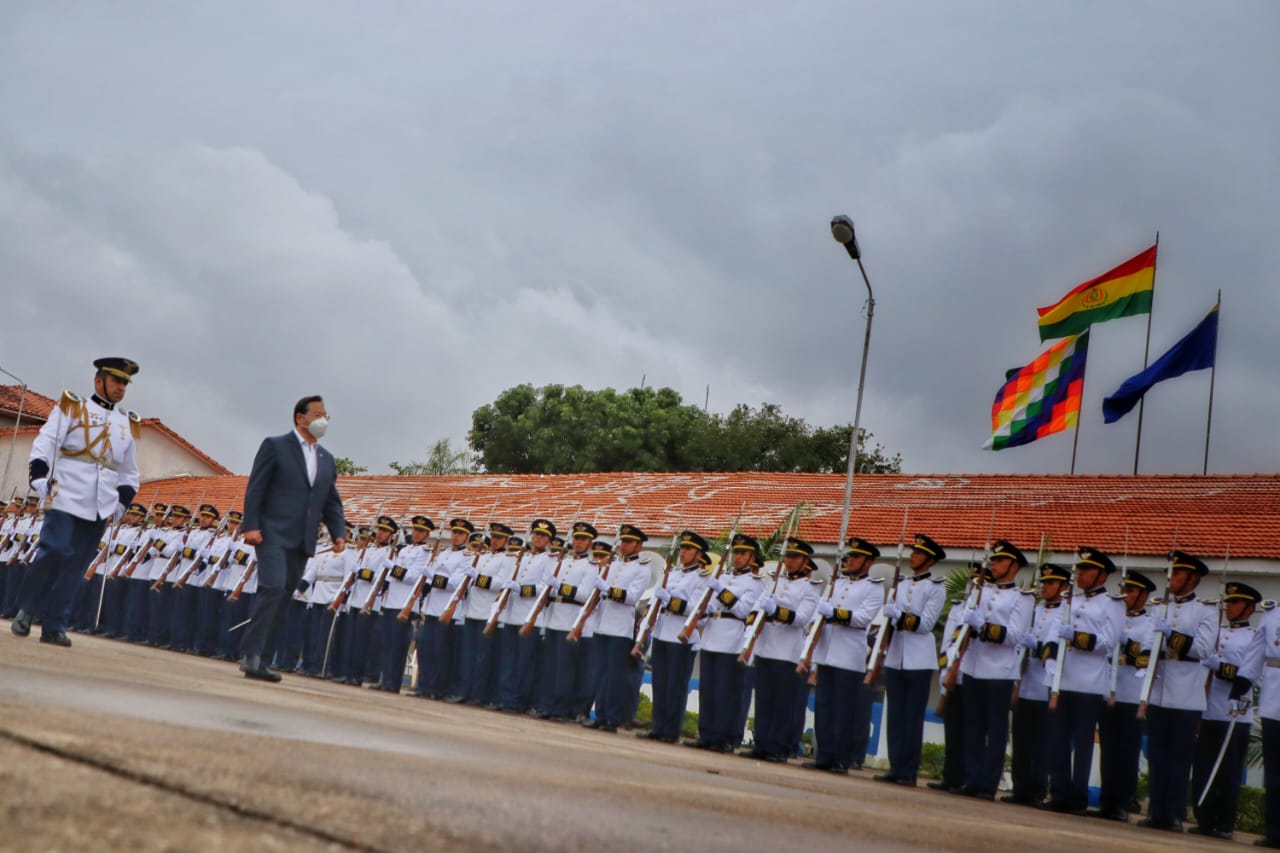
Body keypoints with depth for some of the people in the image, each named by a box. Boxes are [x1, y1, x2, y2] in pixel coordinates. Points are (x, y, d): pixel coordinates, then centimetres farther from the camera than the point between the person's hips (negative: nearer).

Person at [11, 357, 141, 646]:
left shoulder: (129, 424, 18)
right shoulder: (72, 407, 6)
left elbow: (129, 472, 23)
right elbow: (45, 443, -2)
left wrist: (123, 501, 12)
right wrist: (39, 478, -14)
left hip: (100, 509, 4)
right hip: (66, 498, -4)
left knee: (75, 567, 1)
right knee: (53, 552, -13)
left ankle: (54, 627, 5)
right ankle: (26, 609, 6)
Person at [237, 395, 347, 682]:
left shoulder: (326, 459, 19)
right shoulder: (275, 446, 2)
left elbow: (332, 502, 20)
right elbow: (255, 488, -3)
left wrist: (339, 533, 4)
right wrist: (251, 526, -13)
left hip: (302, 541, 6)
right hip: (273, 534, -6)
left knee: (281, 599, 4)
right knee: (273, 588, -20)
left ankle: (252, 657, 8)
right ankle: (250, 655, -18)